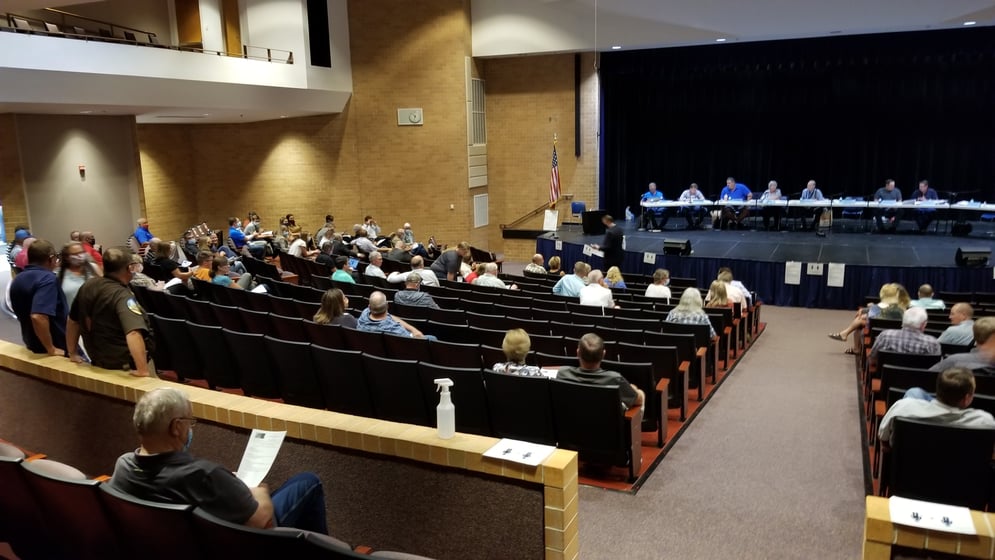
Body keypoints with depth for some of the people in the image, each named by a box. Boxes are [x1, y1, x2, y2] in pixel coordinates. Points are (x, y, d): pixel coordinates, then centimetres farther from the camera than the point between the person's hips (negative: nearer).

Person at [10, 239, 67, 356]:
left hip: (32, 344, 9)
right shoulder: (47, 278, -22)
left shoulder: (18, 279, 6)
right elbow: (38, 317, -34)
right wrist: (51, 349, -27)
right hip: (59, 346, -9)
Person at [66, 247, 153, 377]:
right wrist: (143, 370, -44)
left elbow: (73, 321, 14)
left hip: (97, 361, 8)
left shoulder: (88, 286, -1)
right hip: (124, 367, -8)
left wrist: (72, 353, 24)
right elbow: (133, 334, -42)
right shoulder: (122, 296, -26)